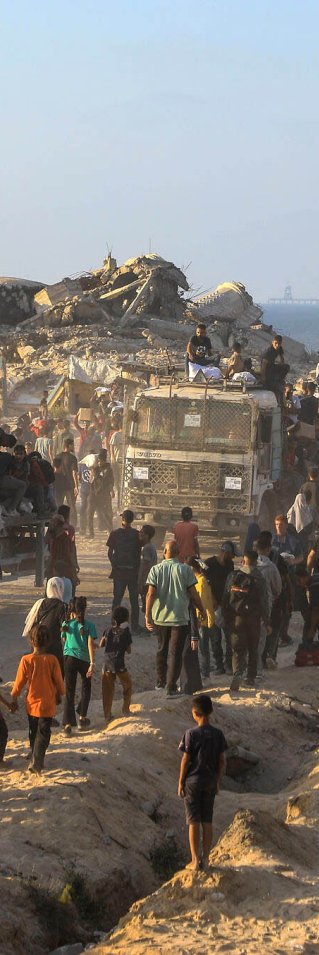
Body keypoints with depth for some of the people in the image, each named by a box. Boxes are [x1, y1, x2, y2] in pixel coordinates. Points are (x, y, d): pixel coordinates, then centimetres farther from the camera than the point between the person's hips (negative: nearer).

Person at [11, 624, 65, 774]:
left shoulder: (26, 660, -14)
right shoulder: (52, 660, -15)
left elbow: (20, 681, -6)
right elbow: (58, 681, -5)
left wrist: (14, 697, 10)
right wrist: (59, 694, 15)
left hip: (32, 703, 2)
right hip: (47, 704, -2)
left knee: (34, 732, 20)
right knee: (43, 733, 3)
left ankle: (36, 760, 34)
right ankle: (36, 762, -12)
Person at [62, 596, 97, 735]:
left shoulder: (66, 624, 1)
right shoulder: (89, 625, -6)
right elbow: (90, 644, -12)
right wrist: (92, 664, -13)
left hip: (68, 658, 1)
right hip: (84, 659, -1)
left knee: (69, 691, 0)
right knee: (86, 687, 23)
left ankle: (68, 723, -10)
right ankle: (82, 717, 26)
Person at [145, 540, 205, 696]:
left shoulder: (156, 569, -3)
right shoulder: (185, 569, -7)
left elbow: (151, 594, -10)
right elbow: (193, 594, -6)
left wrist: (148, 615, -8)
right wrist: (202, 611, 7)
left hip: (160, 617, 2)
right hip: (180, 618, -2)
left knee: (162, 650, 21)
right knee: (175, 653, 2)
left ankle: (161, 681, 31)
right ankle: (171, 687, -3)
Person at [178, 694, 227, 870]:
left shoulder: (191, 734, -15)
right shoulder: (218, 734, -3)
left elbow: (185, 760, -11)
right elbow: (222, 760, 2)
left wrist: (180, 782, -2)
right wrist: (217, 781, 13)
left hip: (193, 781, -4)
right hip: (210, 783, 4)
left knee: (193, 822, 2)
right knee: (207, 821, 11)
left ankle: (195, 859, 1)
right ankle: (205, 858, 13)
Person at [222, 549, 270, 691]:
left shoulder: (233, 577, -1)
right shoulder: (258, 579, -7)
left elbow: (225, 599, 3)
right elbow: (264, 603, -6)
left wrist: (226, 618, 12)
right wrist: (267, 622, 1)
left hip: (237, 618, 0)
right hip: (254, 619, 0)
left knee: (238, 649, 1)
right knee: (253, 649, 15)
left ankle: (237, 674, -23)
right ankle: (251, 678, 19)